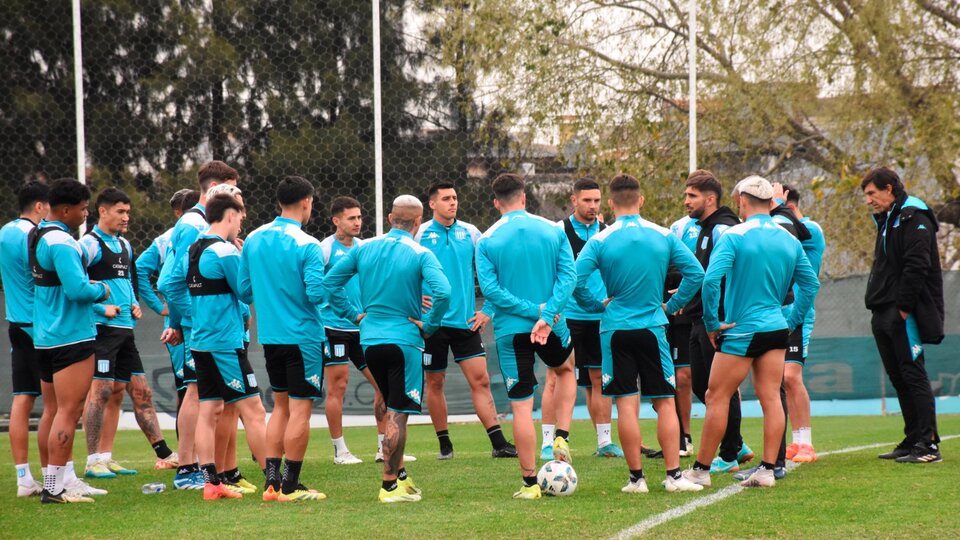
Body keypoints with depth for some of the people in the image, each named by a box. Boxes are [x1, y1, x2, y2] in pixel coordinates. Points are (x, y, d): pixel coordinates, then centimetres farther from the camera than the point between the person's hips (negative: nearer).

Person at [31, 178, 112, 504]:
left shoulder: (37, 236, 14)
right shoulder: (61, 242, -17)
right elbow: (78, 289, -25)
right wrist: (101, 290, -6)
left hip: (45, 337, 10)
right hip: (71, 337, -10)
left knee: (57, 411, 16)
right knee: (69, 412, -8)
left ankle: (51, 481, 21)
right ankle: (54, 488, -9)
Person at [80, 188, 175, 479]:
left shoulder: (124, 244, 18)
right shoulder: (90, 244, -9)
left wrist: (135, 304, 13)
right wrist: (101, 307, -18)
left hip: (125, 328, 9)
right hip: (102, 327, -9)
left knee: (141, 392, 8)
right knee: (100, 391, -9)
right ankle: (93, 461, -5)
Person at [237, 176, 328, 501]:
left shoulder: (253, 240, 4)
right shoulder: (307, 246, -15)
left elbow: (244, 291, 8)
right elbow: (316, 293, -21)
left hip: (269, 336, 6)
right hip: (303, 337, -6)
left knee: (280, 405, 16)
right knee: (300, 408, 0)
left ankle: (272, 481, 13)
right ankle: (290, 486, 2)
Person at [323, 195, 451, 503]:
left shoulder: (363, 249, 5)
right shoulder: (420, 255, -9)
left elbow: (330, 282, 8)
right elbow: (443, 292, -23)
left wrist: (353, 314, 11)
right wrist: (429, 325, -10)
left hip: (369, 339, 5)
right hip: (404, 340, -5)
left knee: (394, 410, 20)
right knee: (397, 414, -2)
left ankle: (399, 474, 25)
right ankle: (390, 486, -2)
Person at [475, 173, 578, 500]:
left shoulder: (487, 240, -4)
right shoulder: (553, 231, 1)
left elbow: (490, 289, -12)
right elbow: (568, 275, -8)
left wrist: (534, 310, -11)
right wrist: (546, 316, -15)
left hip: (510, 330, -2)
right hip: (553, 325, 2)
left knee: (521, 406, 1)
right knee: (565, 370, 32)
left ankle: (530, 483, 2)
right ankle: (562, 438, 15)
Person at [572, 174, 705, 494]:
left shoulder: (600, 241, -6)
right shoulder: (664, 236, 0)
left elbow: (576, 280, -12)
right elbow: (695, 273, -1)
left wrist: (598, 306, 3)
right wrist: (671, 305, 10)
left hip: (615, 330, -1)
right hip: (652, 328, 1)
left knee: (626, 405, 1)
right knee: (665, 403, 6)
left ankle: (636, 478, 2)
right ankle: (674, 476, 2)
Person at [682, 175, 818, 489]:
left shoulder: (735, 236, -11)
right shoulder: (789, 240, 8)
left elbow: (711, 279, -20)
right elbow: (811, 283, 13)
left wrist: (712, 323, -11)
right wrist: (791, 321, 16)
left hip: (741, 330, -6)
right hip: (777, 329, 6)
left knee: (717, 398, 2)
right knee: (771, 398, 5)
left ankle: (701, 470, 7)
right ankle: (767, 470, 4)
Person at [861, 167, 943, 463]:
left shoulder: (913, 217, -9)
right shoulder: (887, 220, 22)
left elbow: (916, 265, -19)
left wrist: (903, 308, -21)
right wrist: (877, 307, 12)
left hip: (904, 315, -10)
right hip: (885, 316, 10)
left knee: (913, 375, -11)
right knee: (899, 378, 10)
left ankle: (928, 444, -12)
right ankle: (913, 440, 14)